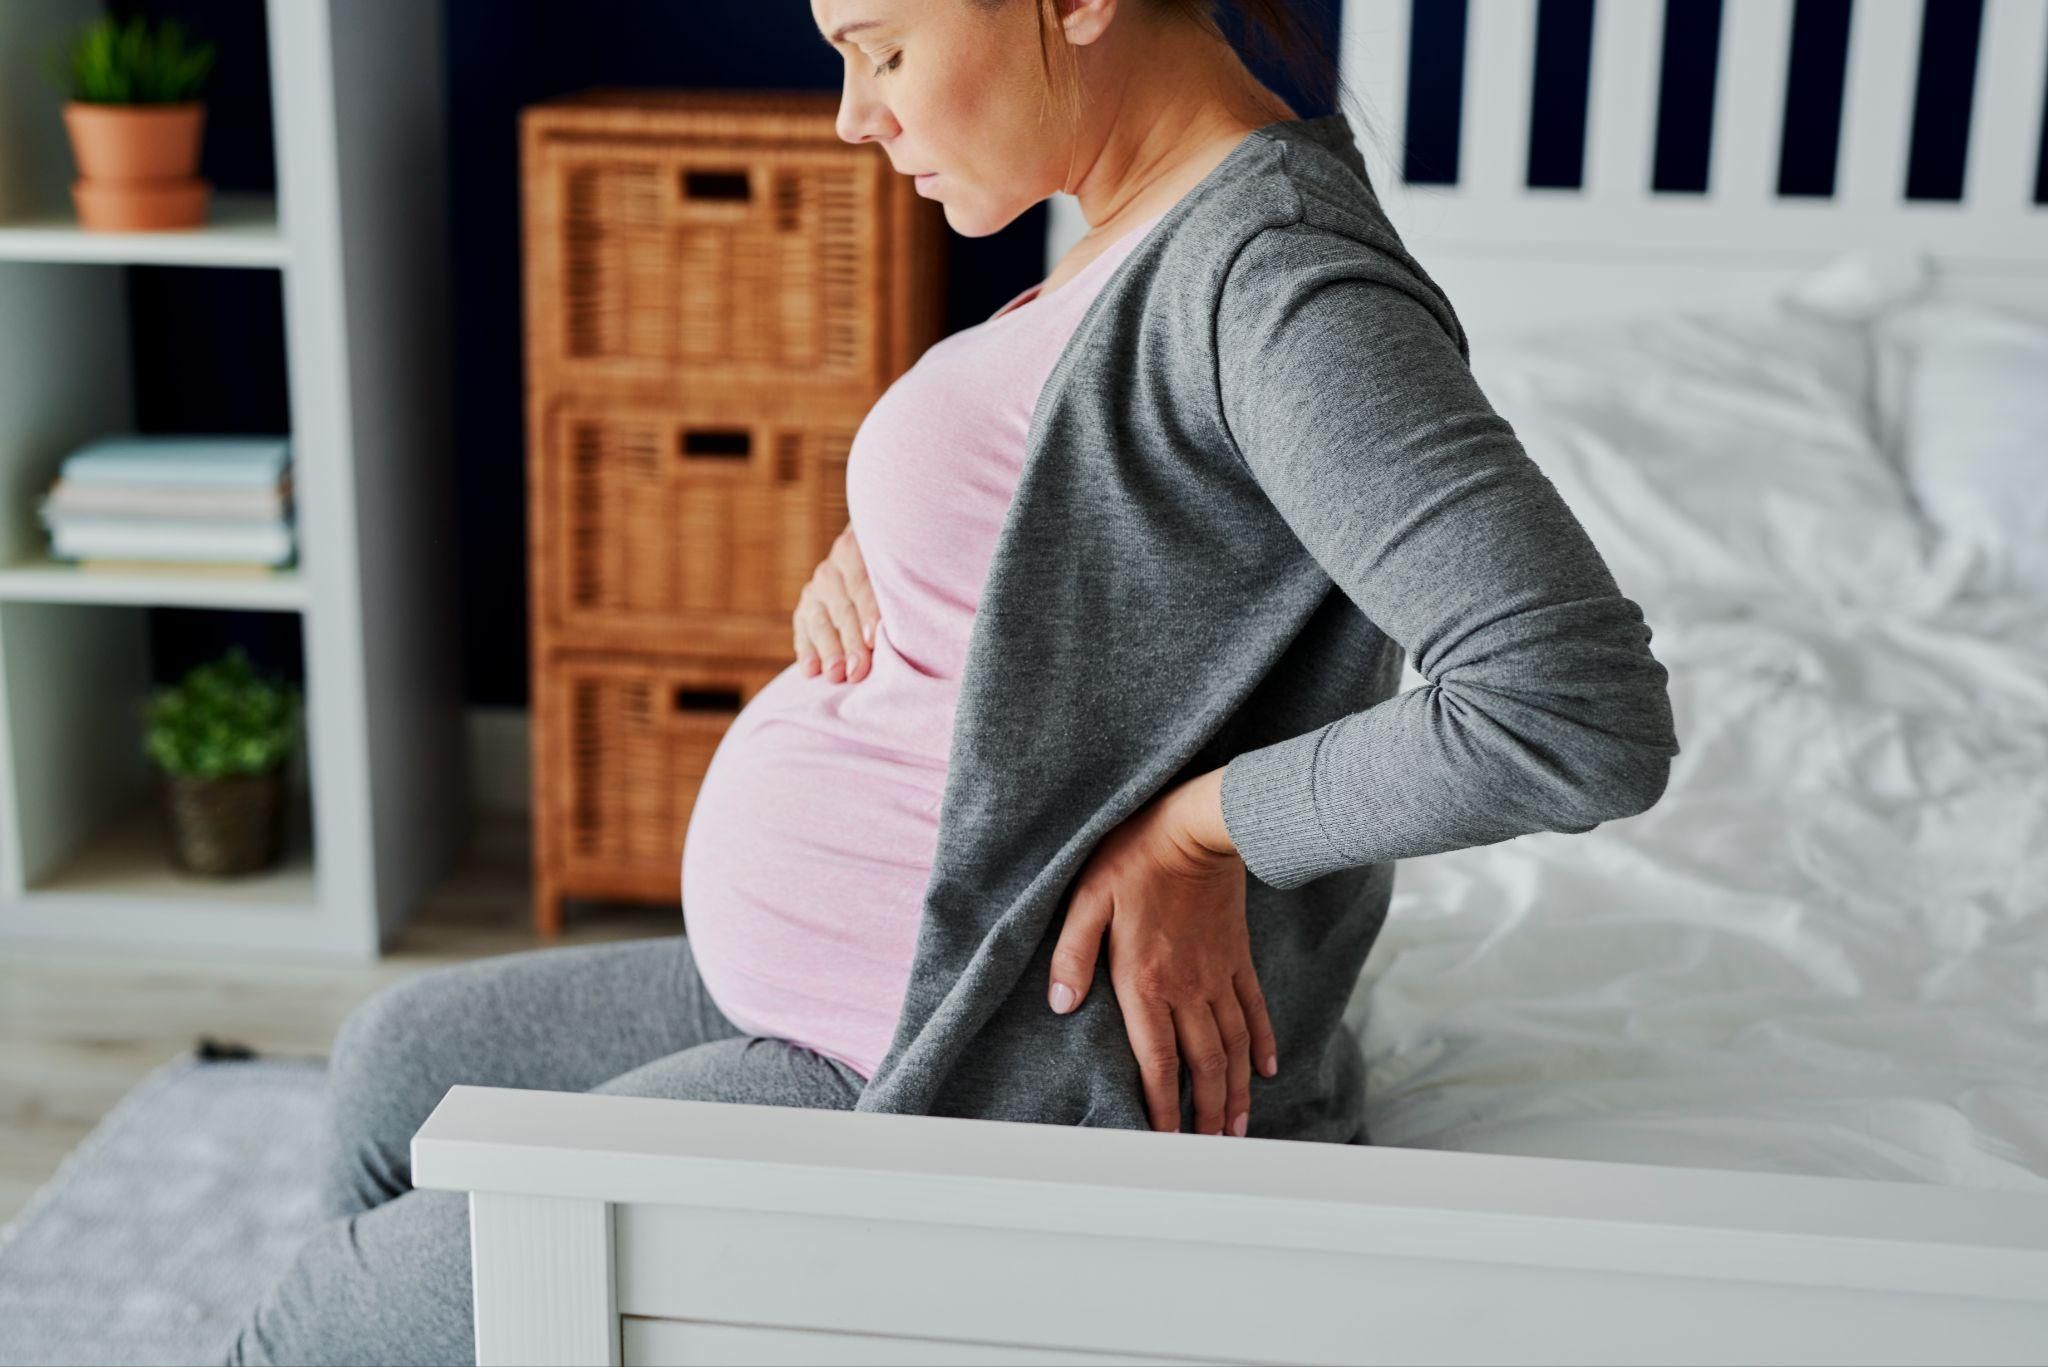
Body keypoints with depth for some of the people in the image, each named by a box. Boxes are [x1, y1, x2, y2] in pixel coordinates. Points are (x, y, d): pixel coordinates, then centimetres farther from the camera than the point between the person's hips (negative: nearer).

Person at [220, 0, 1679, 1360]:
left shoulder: (1281, 275, -23)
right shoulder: (1153, 233, 7)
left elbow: (1586, 717, -32)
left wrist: (1204, 824, -21)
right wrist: (870, 542, 1)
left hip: (992, 1090, -10)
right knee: (400, 1062, 25)